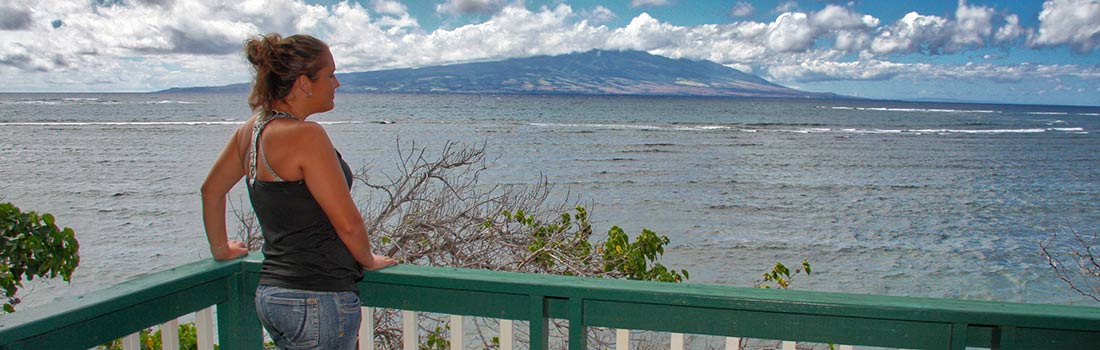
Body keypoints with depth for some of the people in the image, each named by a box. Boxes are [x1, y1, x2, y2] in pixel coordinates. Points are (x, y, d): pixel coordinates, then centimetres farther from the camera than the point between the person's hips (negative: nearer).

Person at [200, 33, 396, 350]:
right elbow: (347, 223, -15)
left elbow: (211, 190, 21)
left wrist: (220, 248, 33)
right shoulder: (305, 135, -18)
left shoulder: (251, 129, 8)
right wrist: (368, 261, 3)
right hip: (317, 300, -9)